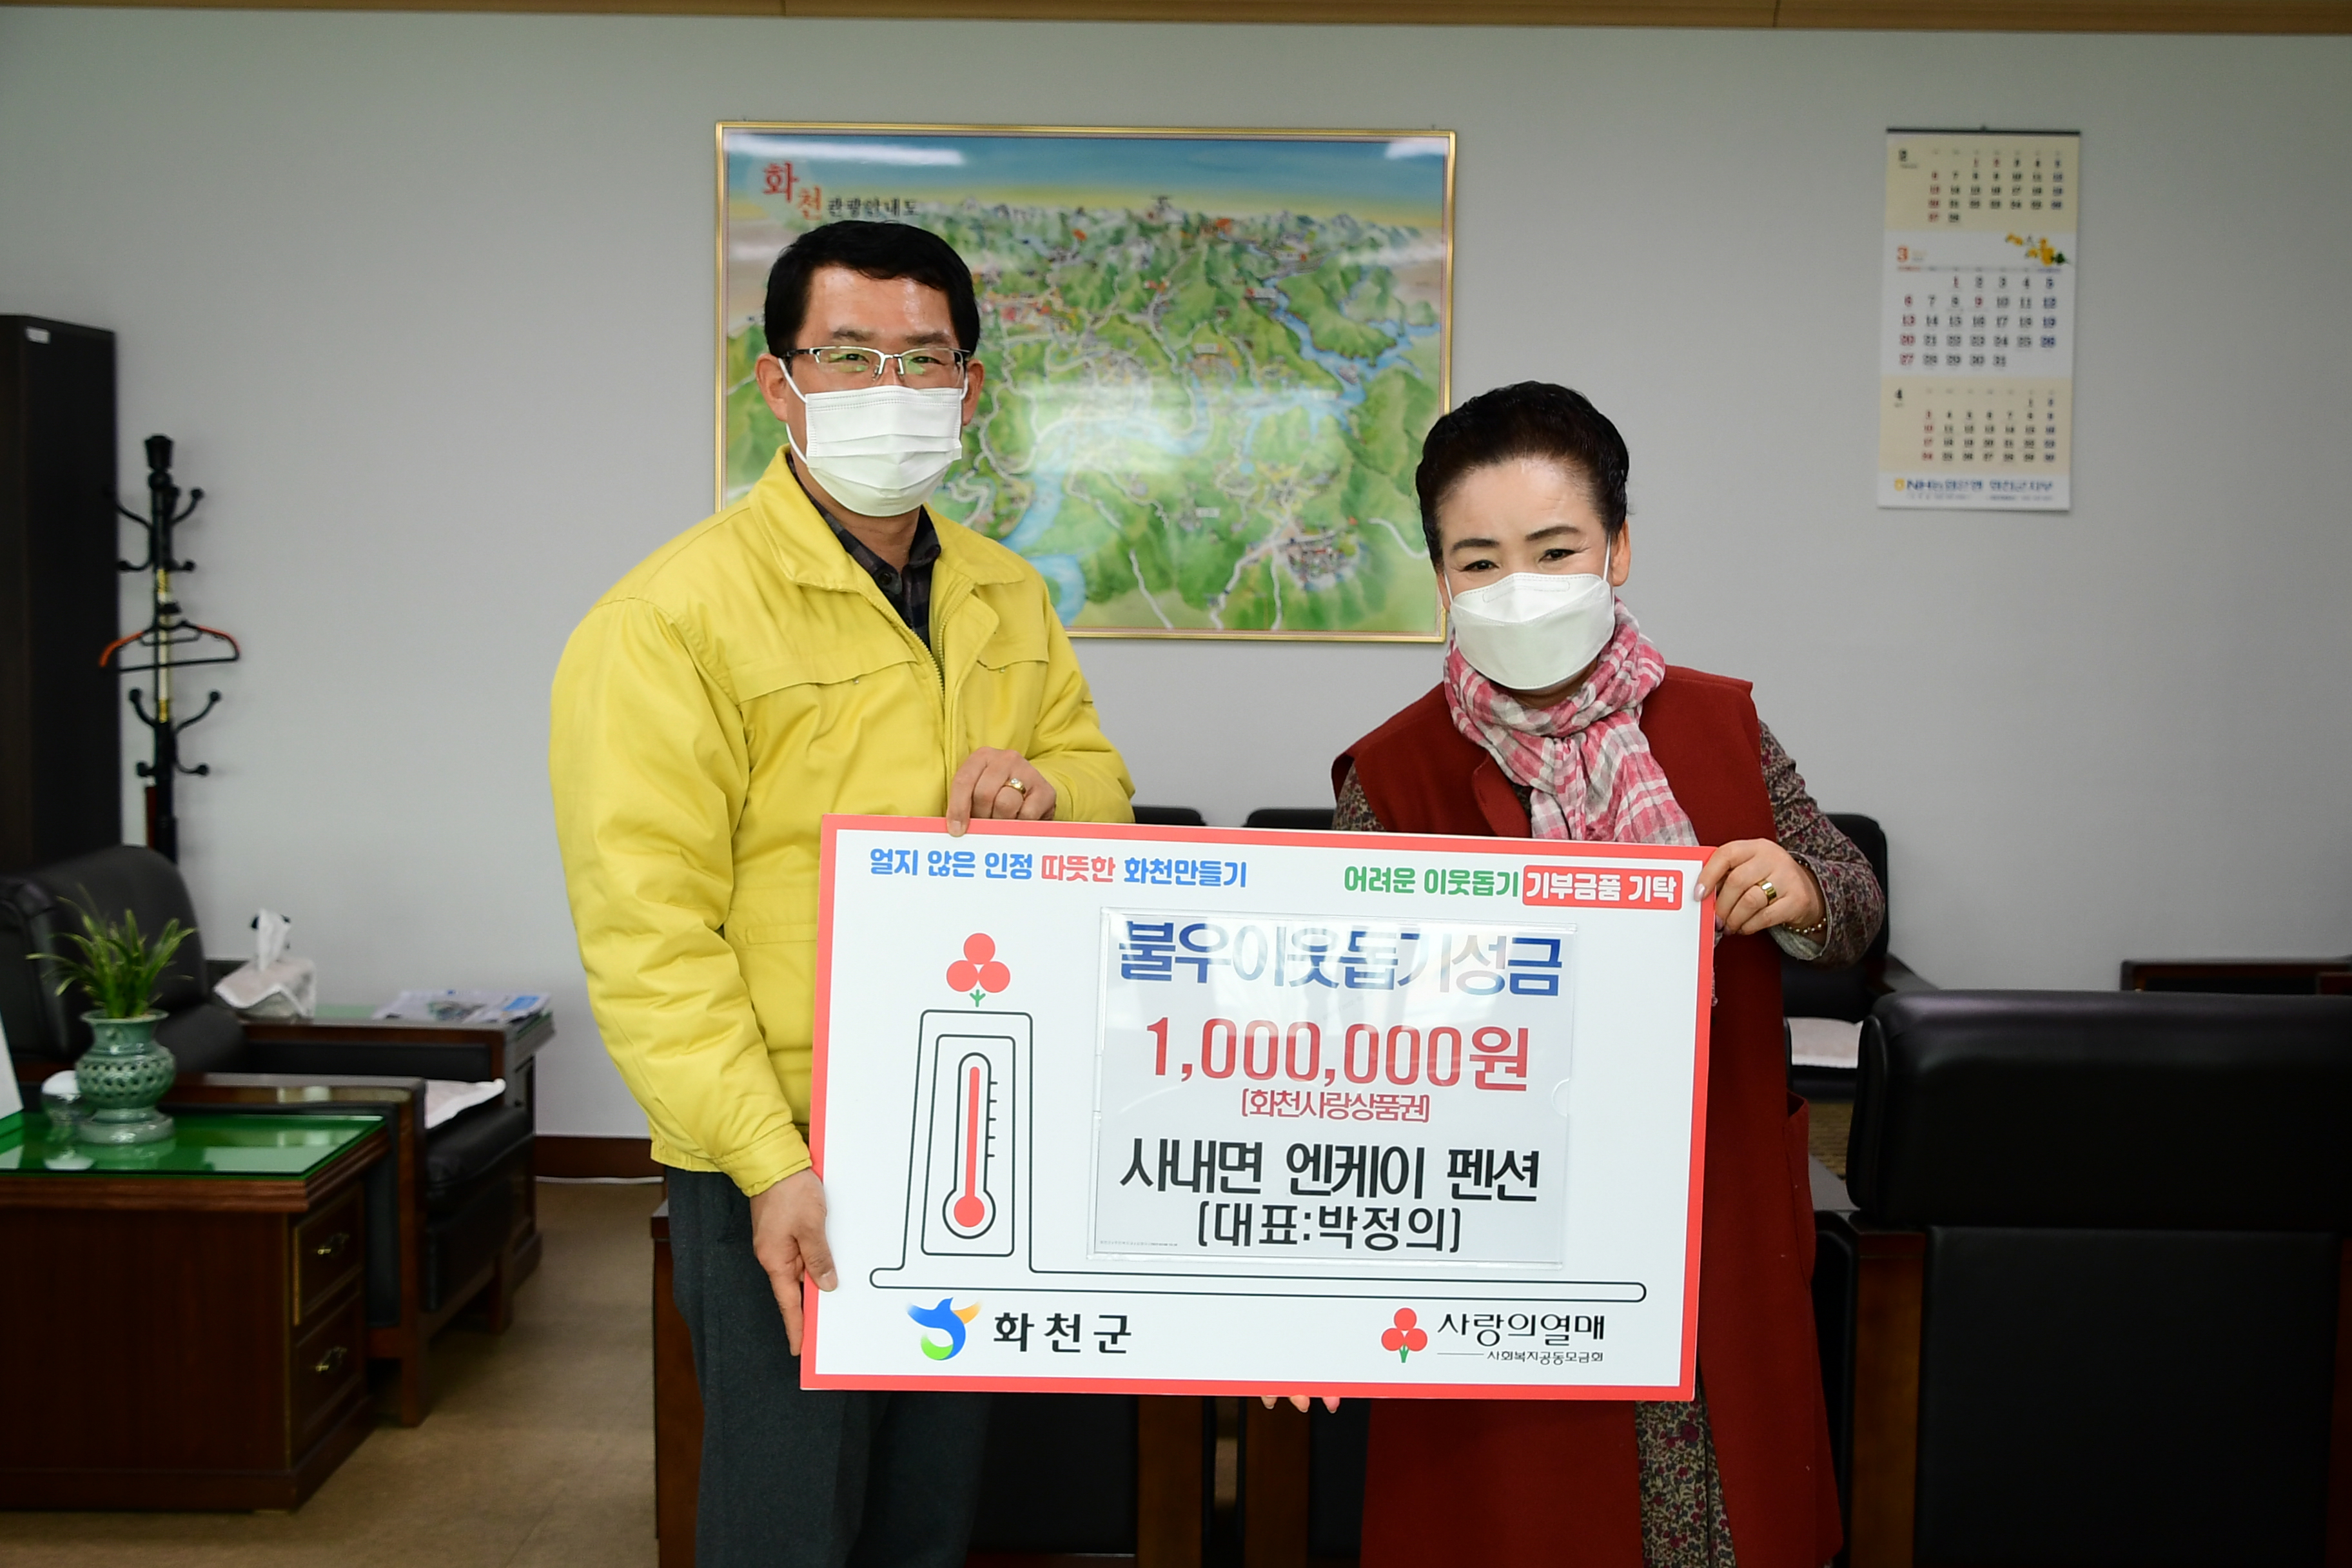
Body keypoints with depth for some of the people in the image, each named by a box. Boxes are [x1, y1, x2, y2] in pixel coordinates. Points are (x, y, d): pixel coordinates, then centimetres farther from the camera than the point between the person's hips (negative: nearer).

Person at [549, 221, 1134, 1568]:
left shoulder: (1010, 598, 9)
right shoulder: (675, 616, -14)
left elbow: (1104, 789, 17)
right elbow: (649, 935, -18)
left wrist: (1044, 791, -7)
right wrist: (771, 1165, -24)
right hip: (782, 1174, -6)